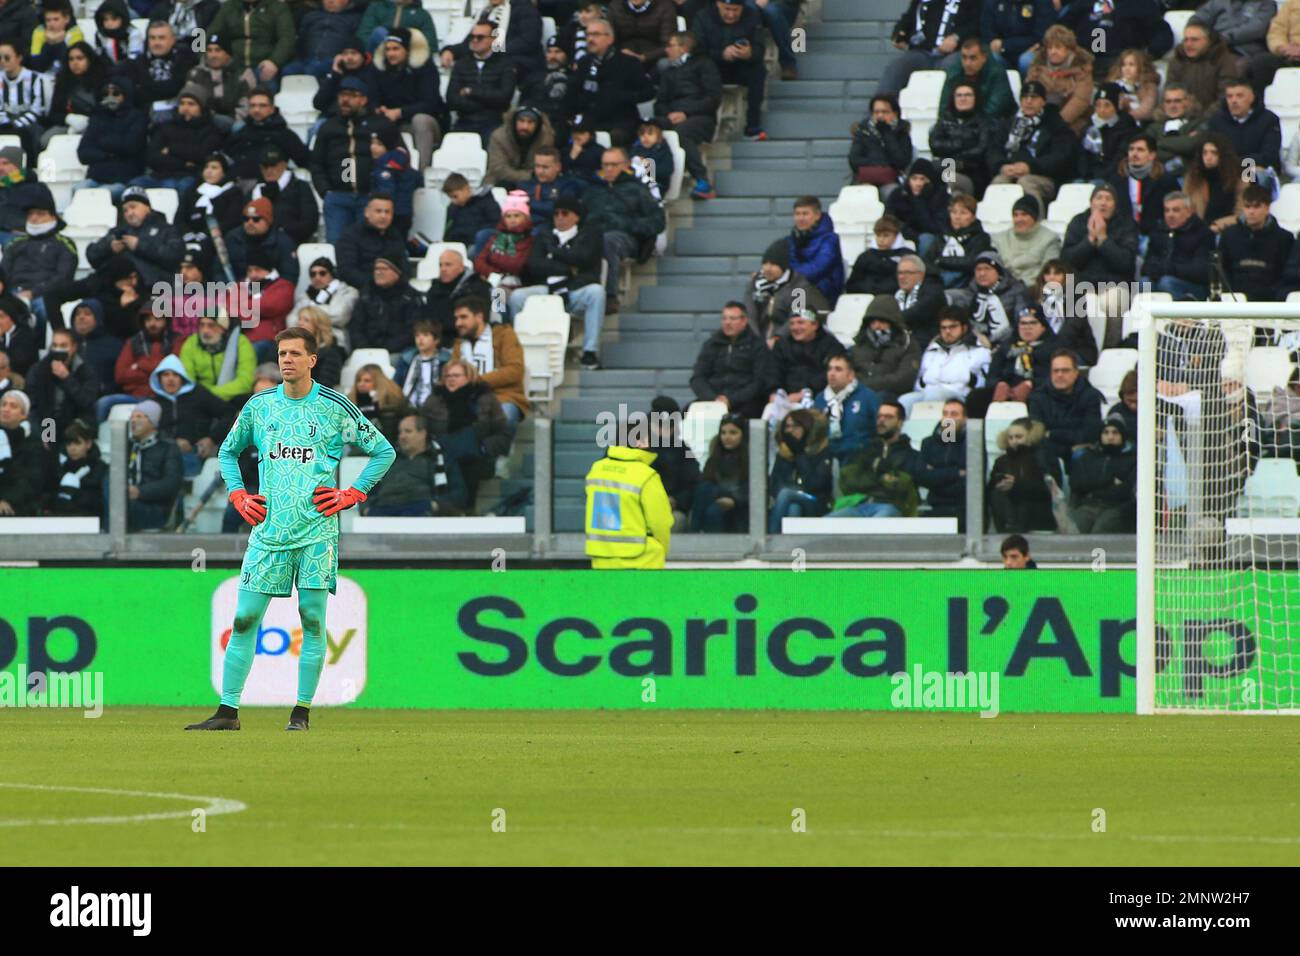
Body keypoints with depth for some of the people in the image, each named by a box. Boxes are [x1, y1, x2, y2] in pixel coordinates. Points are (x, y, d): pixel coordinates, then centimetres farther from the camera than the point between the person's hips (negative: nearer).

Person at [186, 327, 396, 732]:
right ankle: (228, 711, 1)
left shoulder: (335, 407, 1)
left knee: (312, 618, -3)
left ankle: (302, 712, 3)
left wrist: (351, 495, 0)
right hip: (269, 529, 2)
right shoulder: (259, 406, 9)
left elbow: (383, 451, 9)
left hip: (316, 530, -2)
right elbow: (227, 452, 24)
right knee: (244, 618, -2)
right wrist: (239, 497, 10)